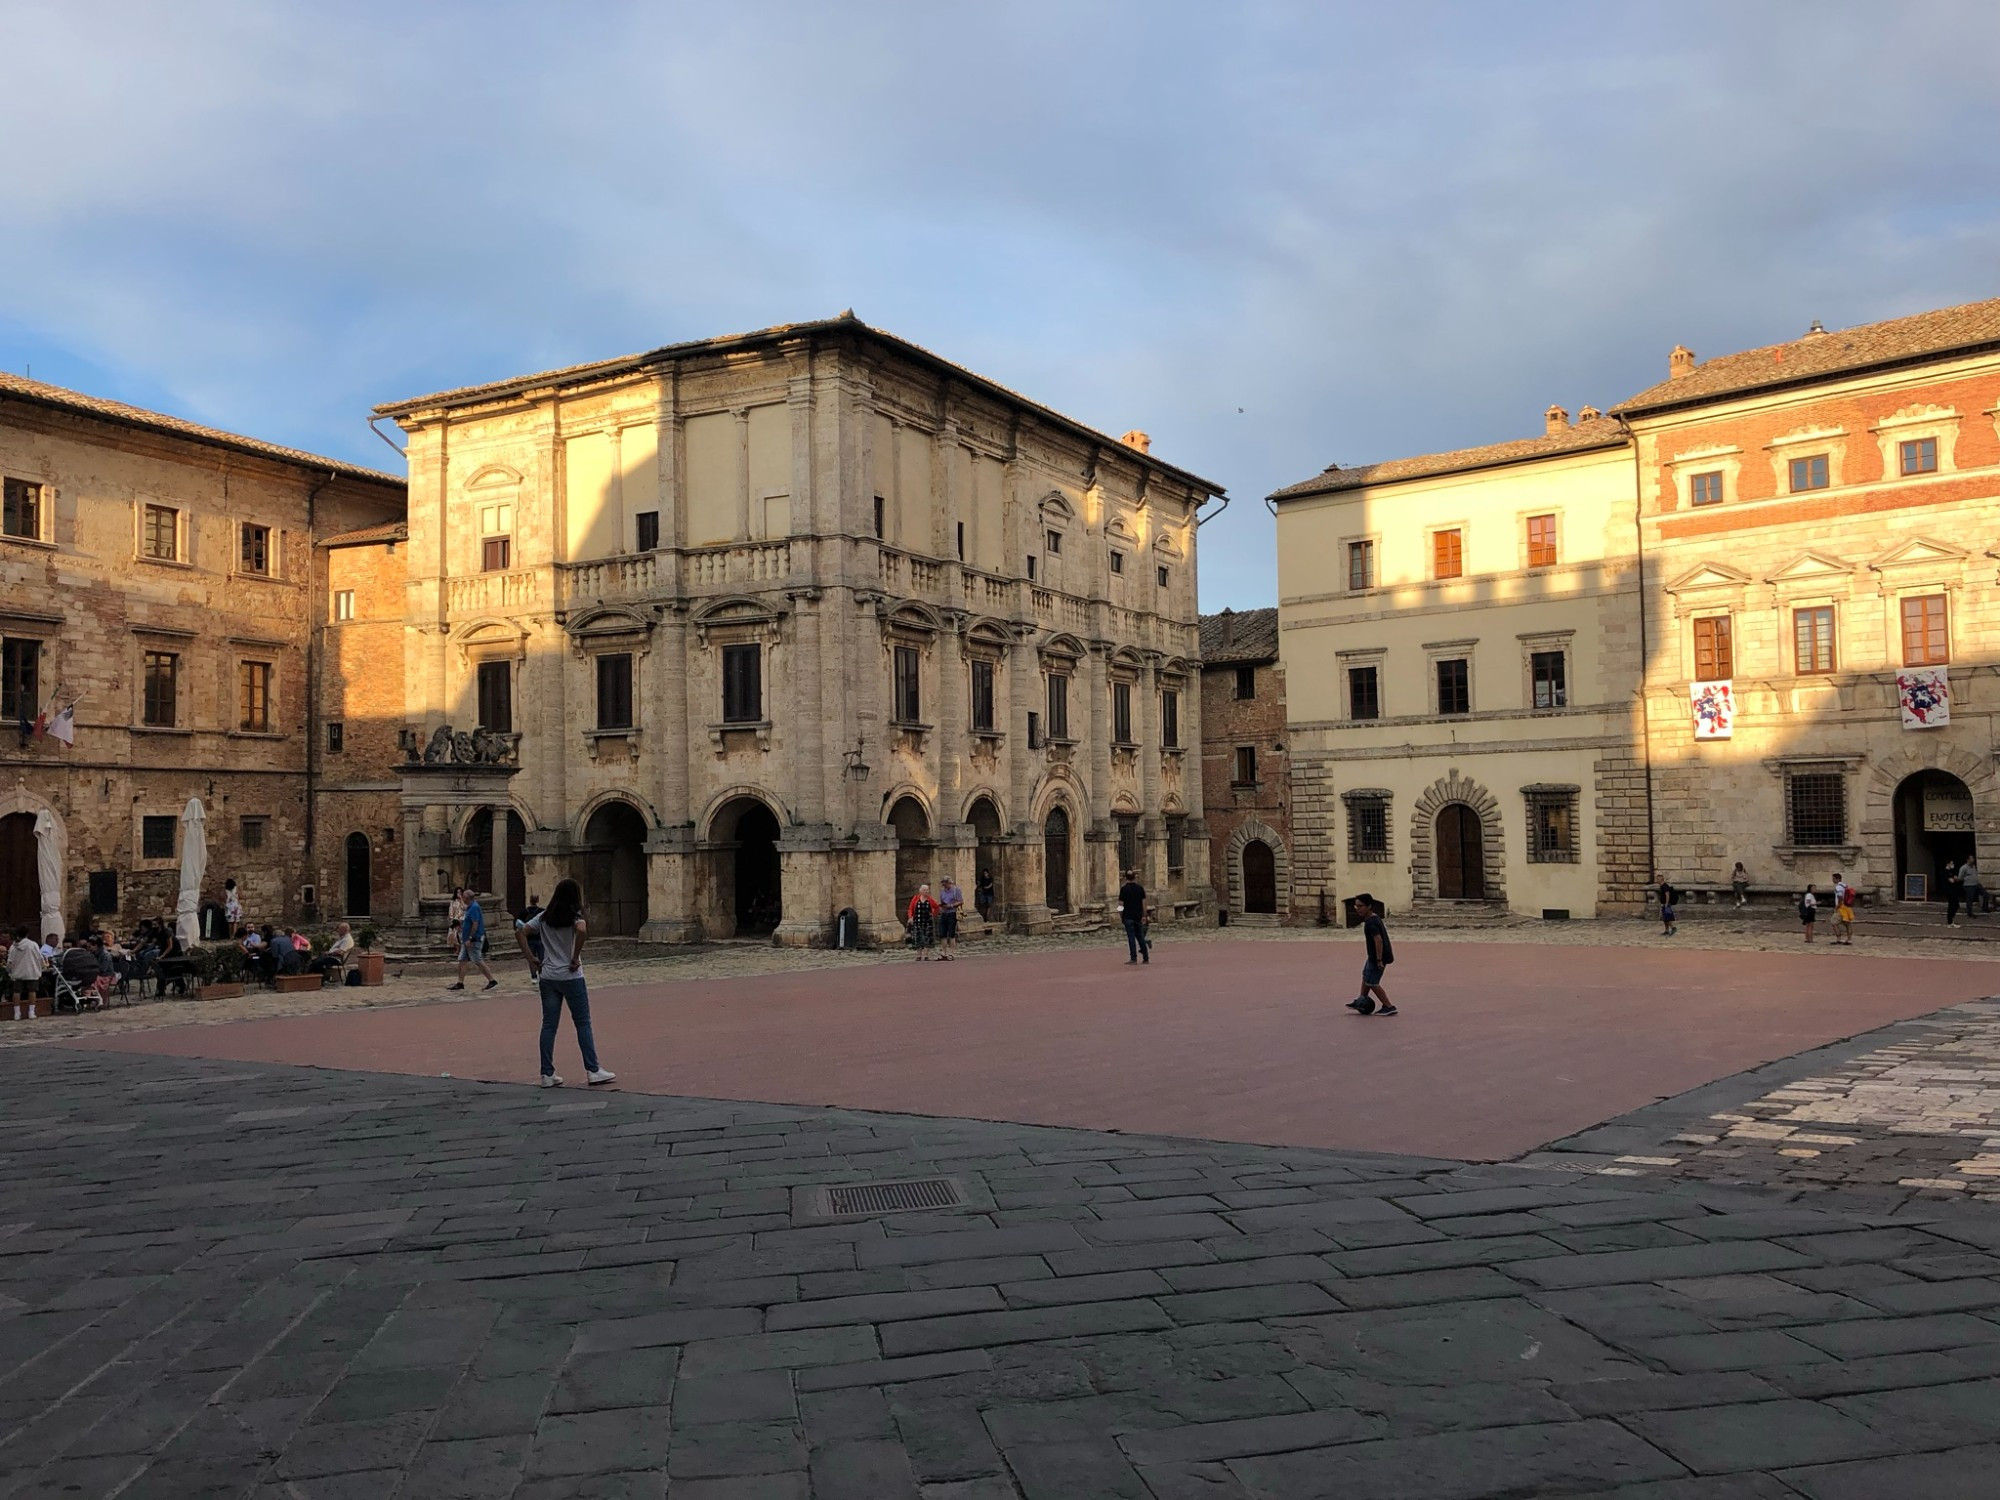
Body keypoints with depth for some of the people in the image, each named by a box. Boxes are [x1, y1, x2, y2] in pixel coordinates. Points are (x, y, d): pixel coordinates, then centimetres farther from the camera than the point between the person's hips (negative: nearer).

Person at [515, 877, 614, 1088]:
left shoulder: (543, 918, 8)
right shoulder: (574, 917, -9)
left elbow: (520, 933, 4)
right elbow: (582, 931, -30)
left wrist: (531, 959, 4)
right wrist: (575, 958, -18)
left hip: (547, 978, 5)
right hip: (571, 977, -5)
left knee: (549, 1025, 8)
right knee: (583, 1024, 3)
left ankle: (547, 1074, 9)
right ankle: (592, 1071, 5)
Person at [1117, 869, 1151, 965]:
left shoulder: (1124, 889, -8)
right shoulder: (1140, 888, 4)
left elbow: (1121, 904, -7)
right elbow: (1144, 902, 4)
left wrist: (1120, 916, 2)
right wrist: (1144, 915, 8)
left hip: (1128, 917, -4)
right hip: (1138, 916, 4)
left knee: (1131, 937, -3)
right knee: (1140, 937, 11)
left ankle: (1133, 958, -6)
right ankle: (1146, 958, 11)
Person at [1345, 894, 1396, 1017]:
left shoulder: (1370, 923, -24)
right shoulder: (1375, 918, 8)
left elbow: (1378, 940, -31)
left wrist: (1379, 960, -28)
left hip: (1377, 957, -10)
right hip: (1374, 956, 10)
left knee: (1371, 982, -2)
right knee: (1366, 976, 23)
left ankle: (1388, 1007, 3)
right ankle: (1361, 1001, 37)